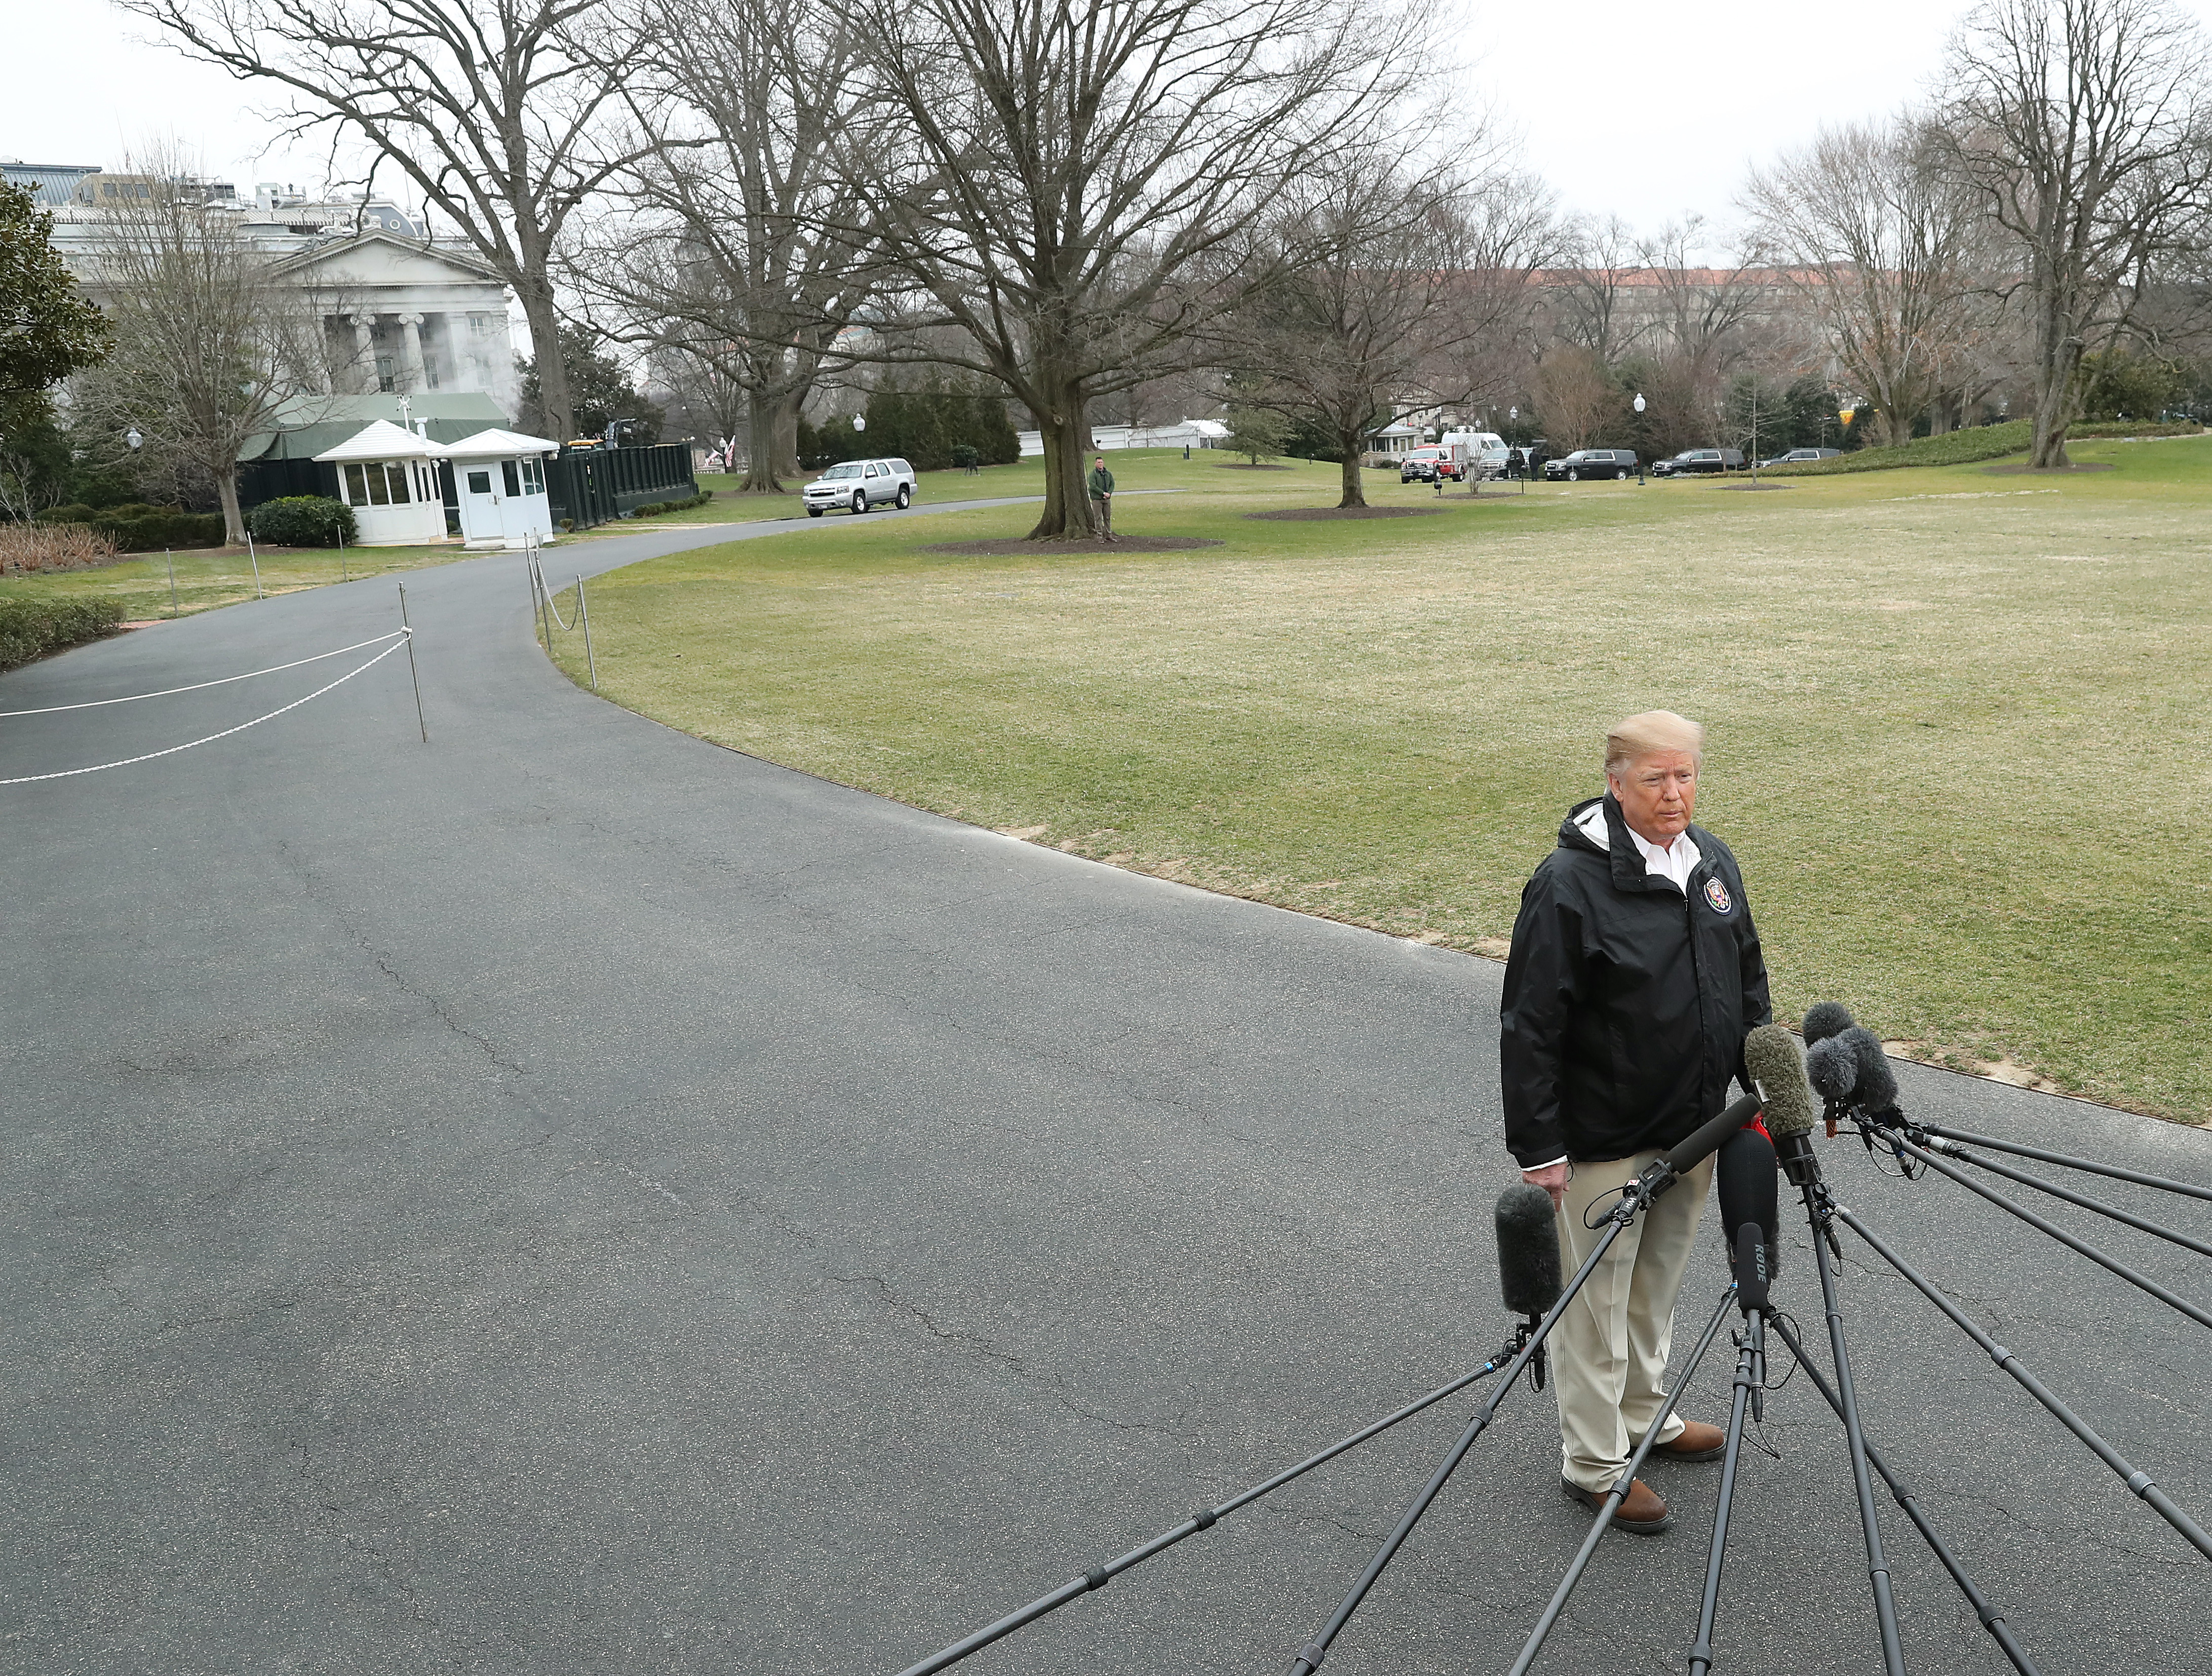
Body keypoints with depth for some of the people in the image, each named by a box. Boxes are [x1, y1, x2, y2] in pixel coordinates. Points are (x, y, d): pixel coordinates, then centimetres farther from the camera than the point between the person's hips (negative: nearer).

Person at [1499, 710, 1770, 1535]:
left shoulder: (1713, 862, 3)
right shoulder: (1570, 881, -20)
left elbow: (1749, 985, 16)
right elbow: (1529, 1025, -19)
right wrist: (1539, 1147, -18)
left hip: (1694, 1128, 7)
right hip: (1603, 1142, -7)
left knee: (1658, 1285, 23)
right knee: (1598, 1299, 6)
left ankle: (1645, 1415, 42)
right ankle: (1593, 1460, 22)